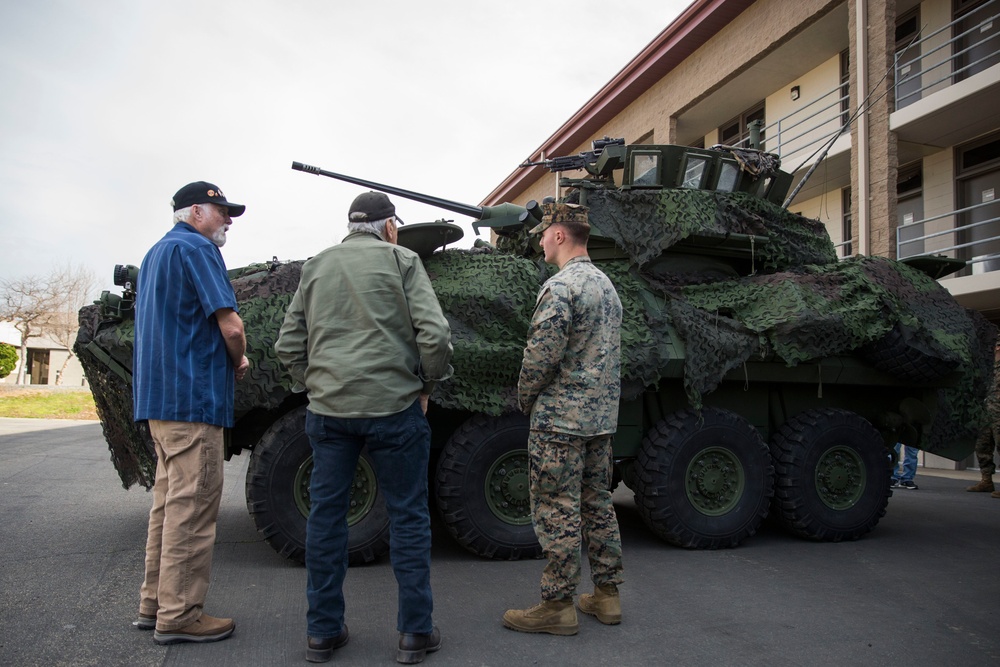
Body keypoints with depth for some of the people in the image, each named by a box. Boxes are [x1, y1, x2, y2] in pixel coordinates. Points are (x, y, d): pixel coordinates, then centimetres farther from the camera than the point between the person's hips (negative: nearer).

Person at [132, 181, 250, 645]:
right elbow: (231, 327, -17)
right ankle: (178, 616, 3)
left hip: (157, 398, 10)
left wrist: (229, 359, 11)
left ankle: (155, 604, 23)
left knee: (169, 503, 15)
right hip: (191, 398, -10)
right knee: (191, 507, -4)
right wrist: (237, 362, 2)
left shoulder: (155, 254, 22)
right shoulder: (196, 248, -9)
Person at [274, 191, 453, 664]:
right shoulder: (401, 260, 1)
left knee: (325, 514, 12)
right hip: (393, 407, -4)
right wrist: (427, 386, 3)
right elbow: (434, 334, -10)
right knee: (408, 516, 6)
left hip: (327, 408, 4)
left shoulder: (315, 266, 13)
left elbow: (288, 346, 11)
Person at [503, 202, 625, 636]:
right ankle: (606, 596, 24)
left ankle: (557, 607, 7)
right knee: (598, 504, 15)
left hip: (560, 420, -9)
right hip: (602, 419, 9)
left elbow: (541, 357, -20)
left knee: (557, 511, -1)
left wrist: (525, 400, -4)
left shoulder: (559, 287, -16)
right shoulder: (607, 285, 14)